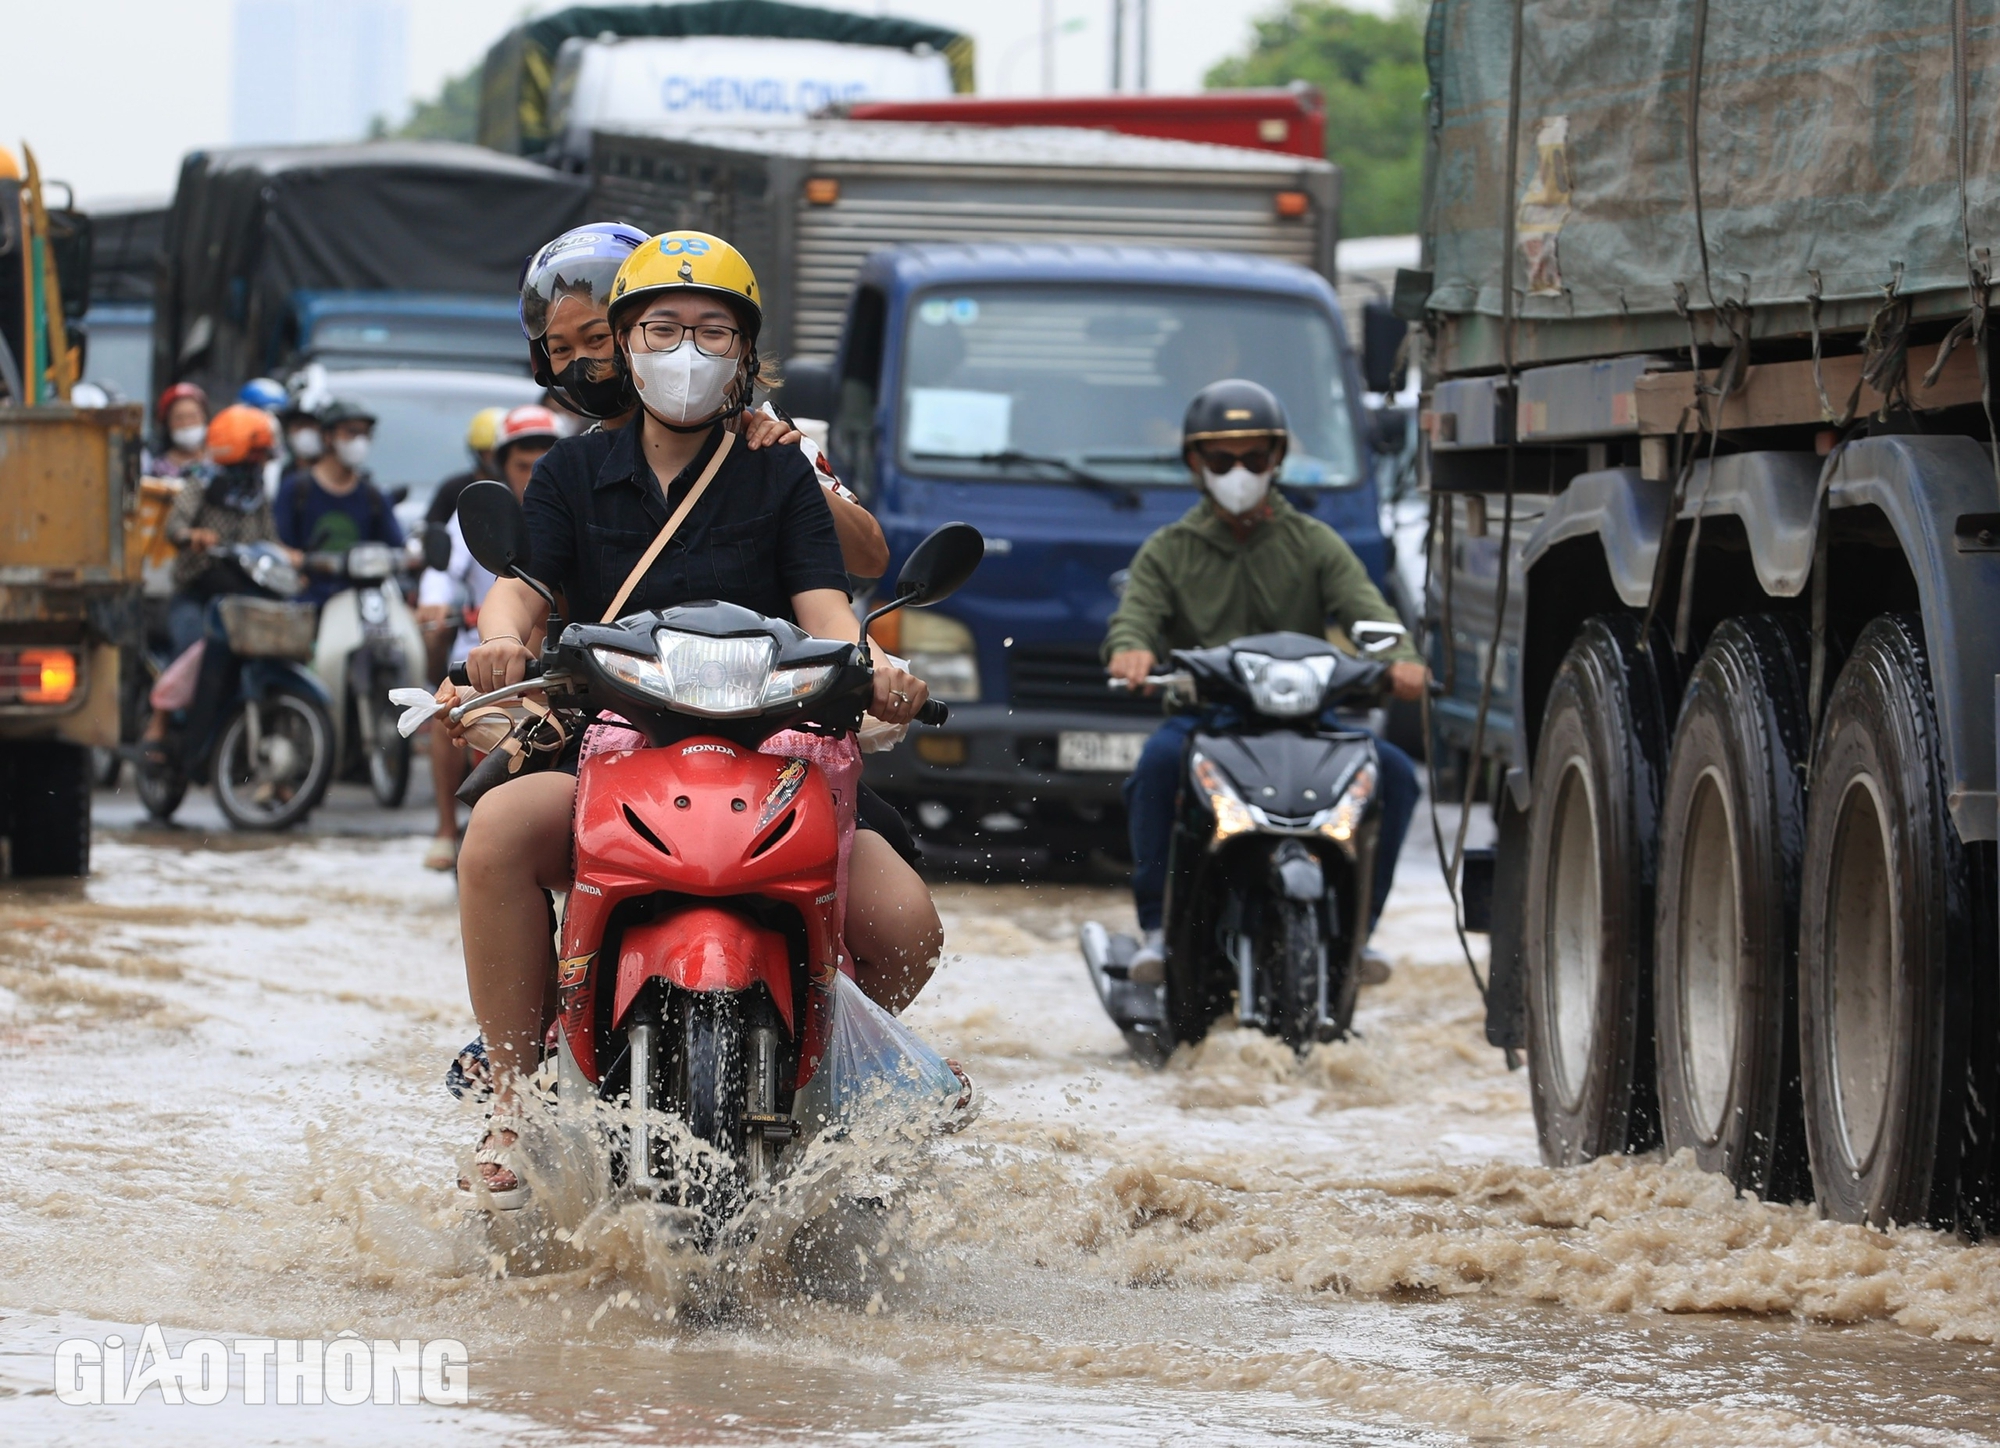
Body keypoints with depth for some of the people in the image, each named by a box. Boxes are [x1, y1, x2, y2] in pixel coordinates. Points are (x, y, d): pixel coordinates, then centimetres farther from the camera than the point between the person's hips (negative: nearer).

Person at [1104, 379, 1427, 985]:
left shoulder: (1314, 544, 13)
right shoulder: (1169, 552, 13)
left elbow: (1365, 607, -3)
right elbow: (1135, 614, -5)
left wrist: (1399, 657, -27)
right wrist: (1131, 649, -32)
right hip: (1202, 714, -1)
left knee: (1393, 772, -23)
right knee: (1159, 761, -35)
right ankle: (1157, 926, -24)